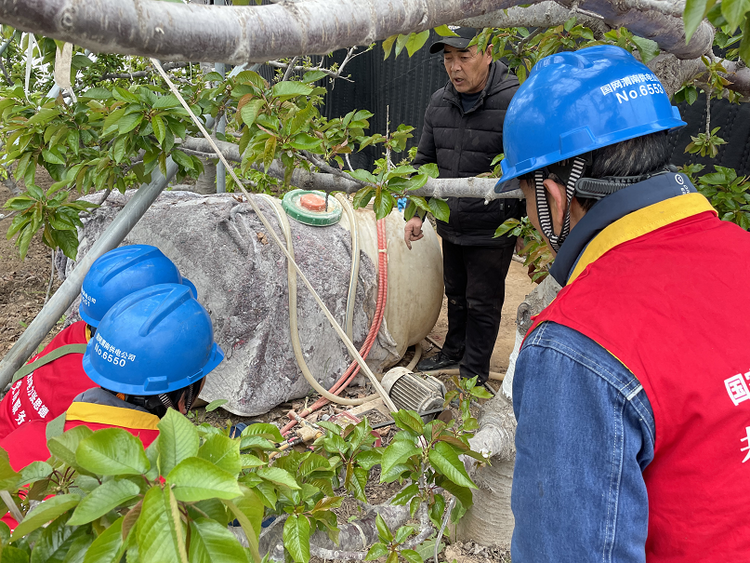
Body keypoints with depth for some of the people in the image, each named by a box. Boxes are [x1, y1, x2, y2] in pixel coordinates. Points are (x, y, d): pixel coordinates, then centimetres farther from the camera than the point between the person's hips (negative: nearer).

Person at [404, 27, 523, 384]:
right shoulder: (439, 103, 2)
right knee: (455, 294, 23)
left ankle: (475, 372, 27)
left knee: (482, 302, 8)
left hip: (491, 232, -6)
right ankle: (454, 351, 45)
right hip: (450, 226, 6)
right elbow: (425, 161, 11)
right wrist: (416, 213, 6)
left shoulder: (515, 101, -18)